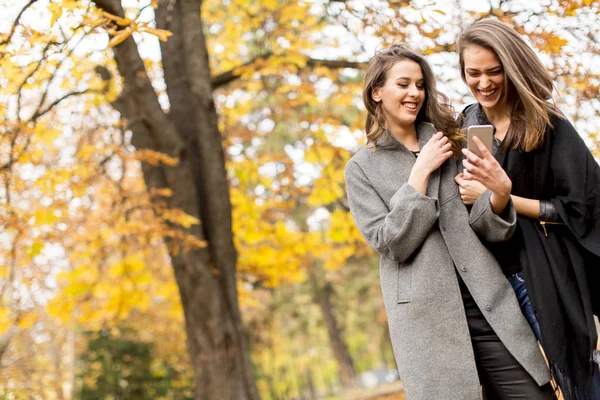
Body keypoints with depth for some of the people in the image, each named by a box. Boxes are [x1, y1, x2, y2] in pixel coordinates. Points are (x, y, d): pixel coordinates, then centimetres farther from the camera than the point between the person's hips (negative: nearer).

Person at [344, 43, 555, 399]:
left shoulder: (449, 143, 13)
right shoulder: (362, 168, 5)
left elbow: (487, 229, 8)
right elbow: (392, 244, -7)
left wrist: (500, 193, -14)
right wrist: (421, 172, -10)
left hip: (487, 301, 3)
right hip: (426, 314, -3)